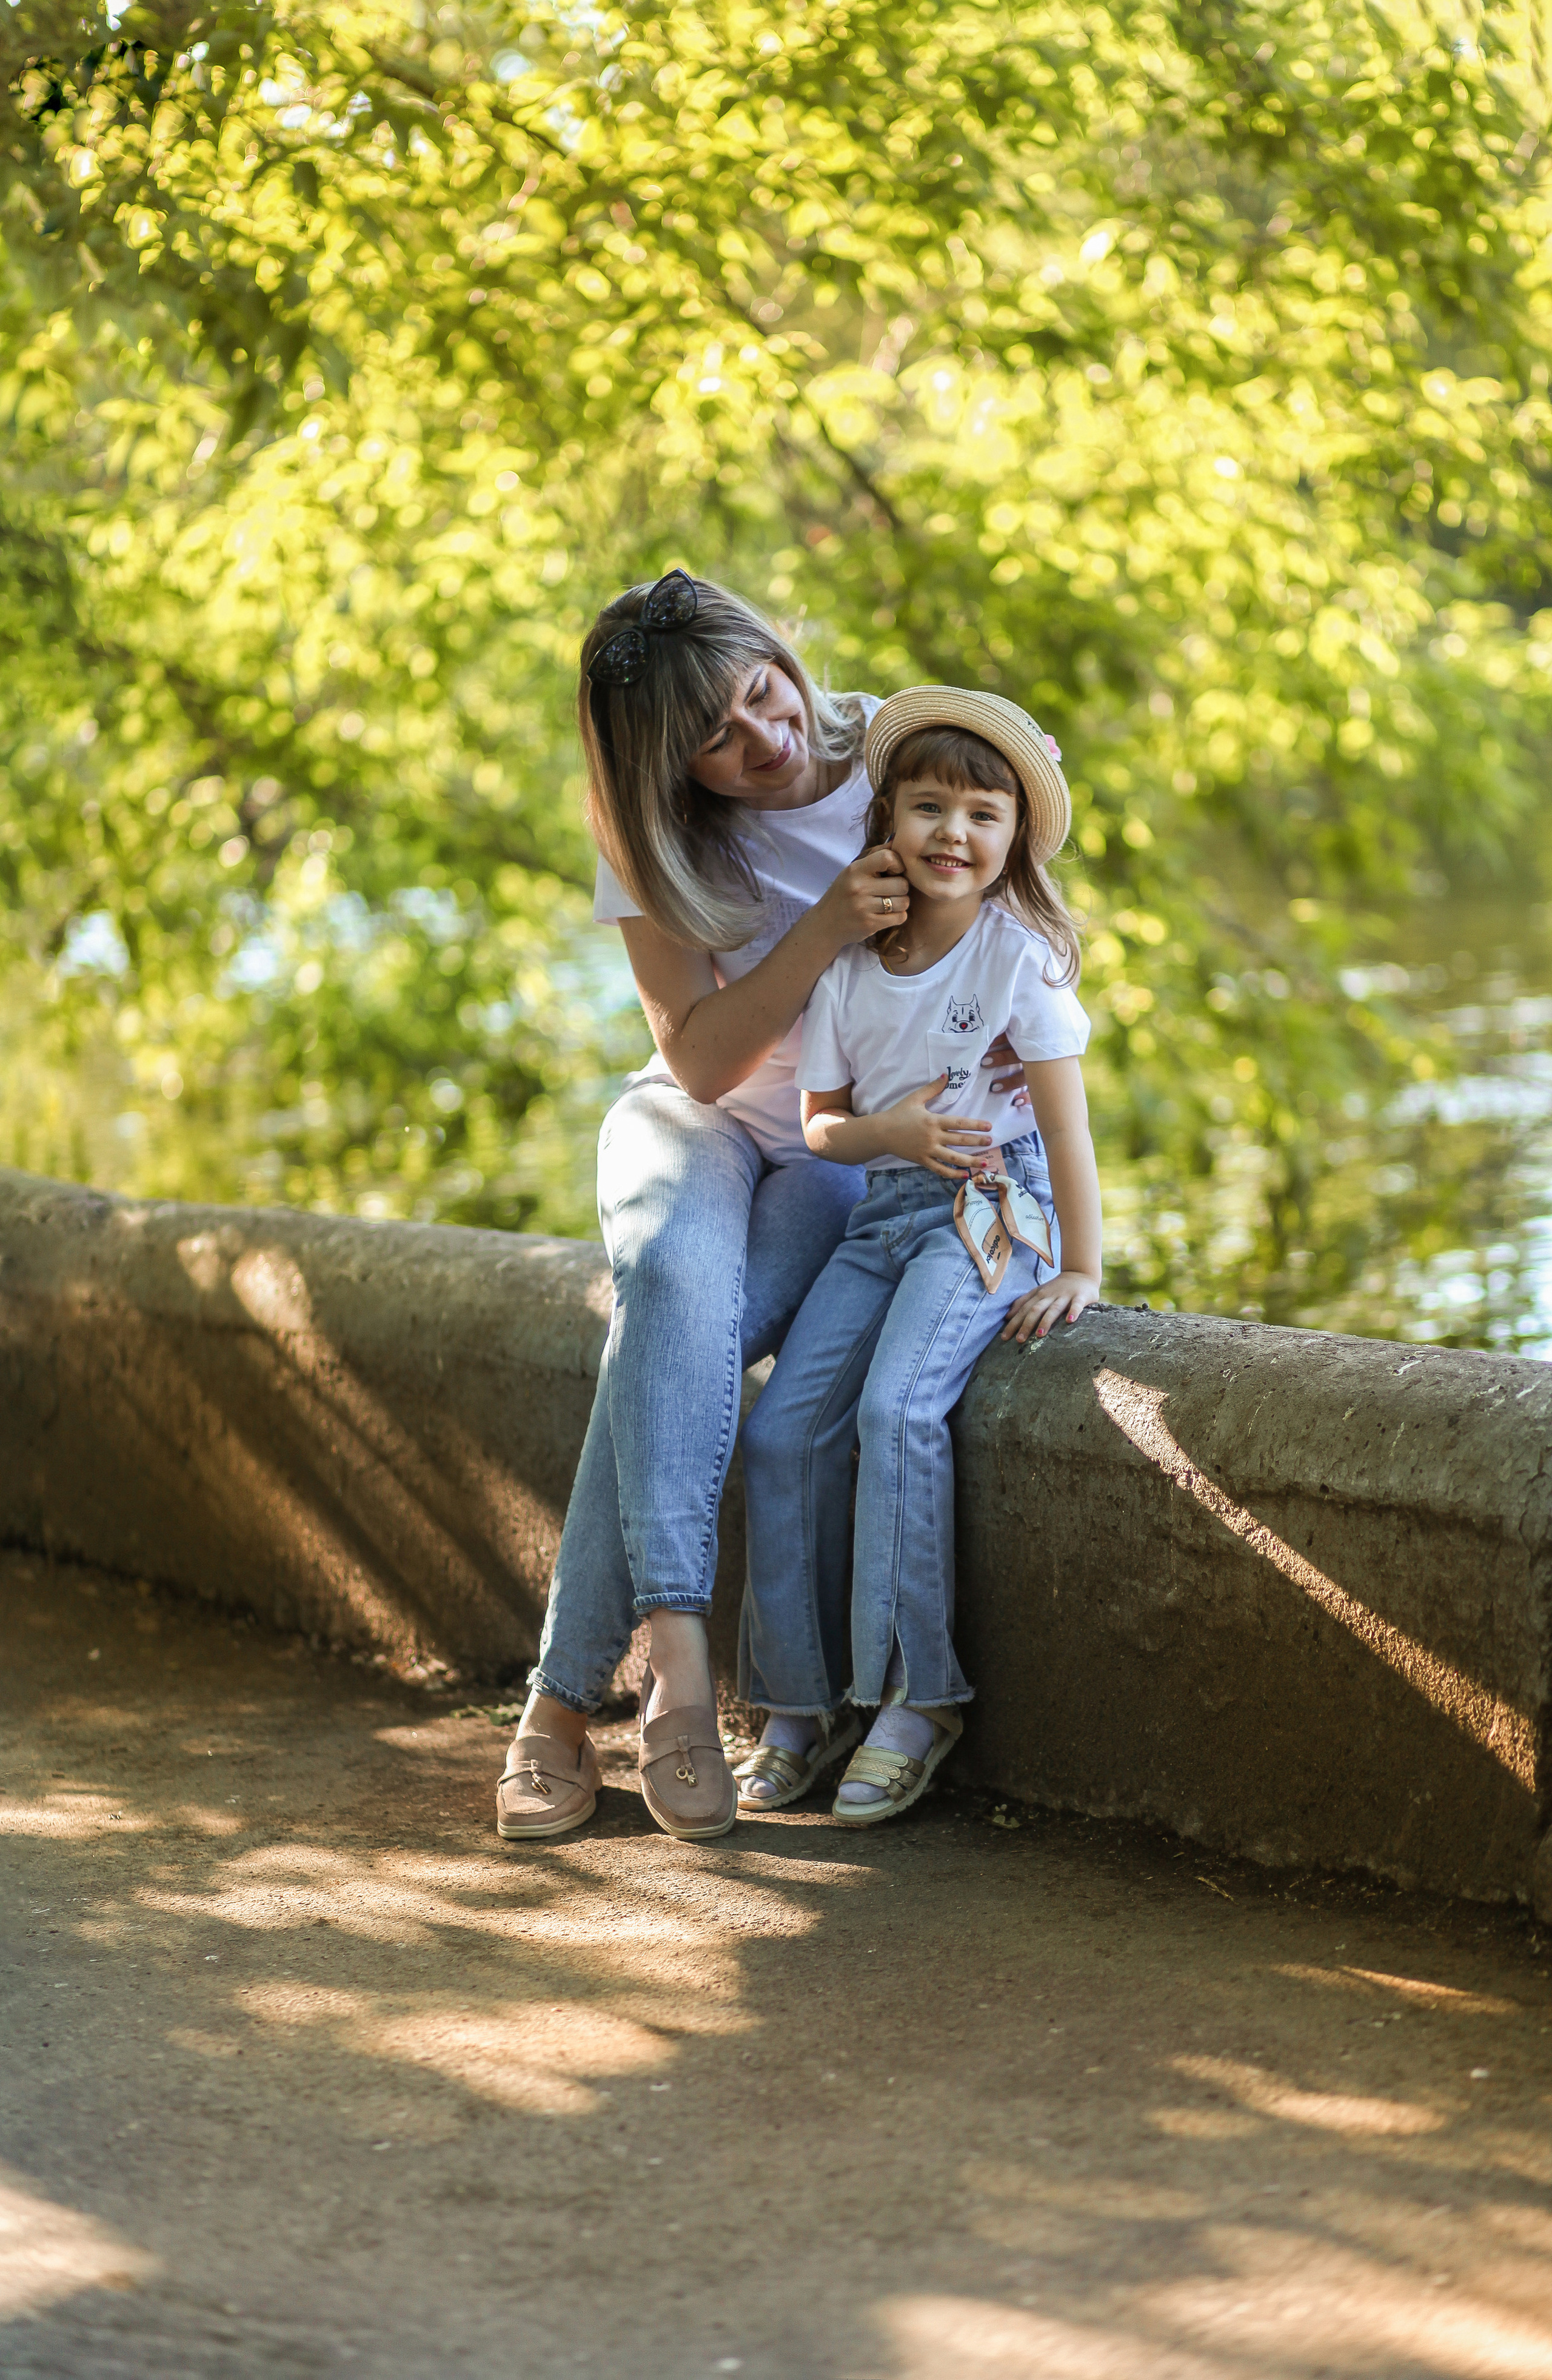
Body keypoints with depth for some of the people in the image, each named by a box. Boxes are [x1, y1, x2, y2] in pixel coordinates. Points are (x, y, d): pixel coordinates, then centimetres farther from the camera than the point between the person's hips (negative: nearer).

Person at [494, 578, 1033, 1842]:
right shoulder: (654, 836, -11)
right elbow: (702, 1058, -16)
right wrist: (829, 929, -31)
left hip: (858, 1149, -1)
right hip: (702, 1120, 1)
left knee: (679, 1348, -30)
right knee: (678, 1274, -36)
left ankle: (567, 1696, -29)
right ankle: (678, 1658, -43)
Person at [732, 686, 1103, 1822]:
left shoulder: (1020, 951, -9)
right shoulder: (847, 963, 4)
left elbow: (1065, 1117, -11)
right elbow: (821, 1124, 9)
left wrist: (1080, 1270, -15)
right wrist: (888, 1130, -13)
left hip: (993, 1208, -5)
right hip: (885, 1209, 5)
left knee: (898, 1405, -27)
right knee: (783, 1426, -9)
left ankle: (919, 1695, -18)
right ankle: (800, 1699, 3)